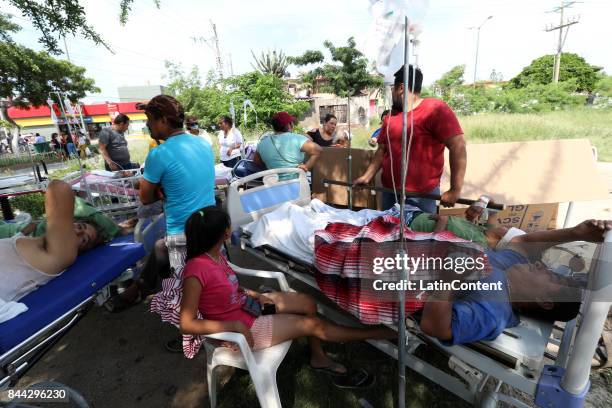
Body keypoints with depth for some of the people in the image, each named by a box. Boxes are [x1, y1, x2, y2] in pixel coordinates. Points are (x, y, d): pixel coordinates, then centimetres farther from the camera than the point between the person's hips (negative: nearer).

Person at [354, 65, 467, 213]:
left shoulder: (435, 109, -9)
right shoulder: (391, 115, 12)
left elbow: (458, 146, -15)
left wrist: (455, 190, -19)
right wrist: (367, 177, 3)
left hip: (421, 195, -6)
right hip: (389, 191, 6)